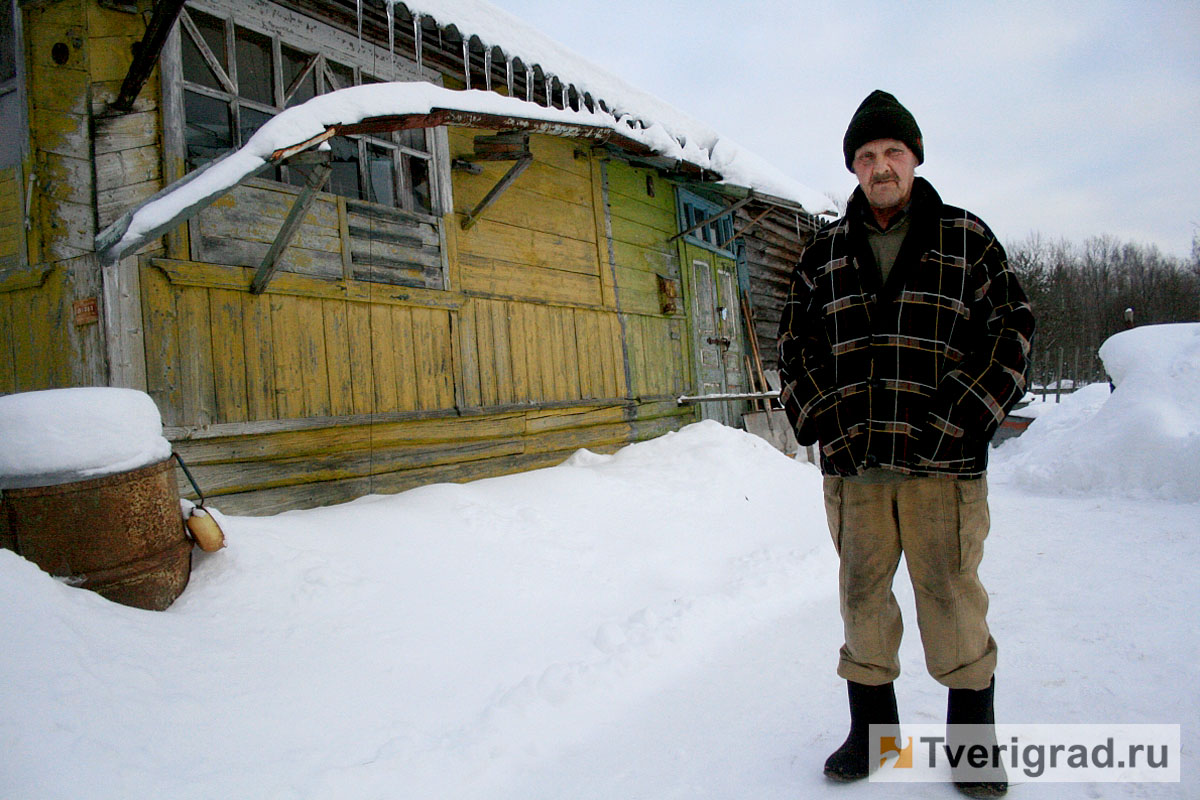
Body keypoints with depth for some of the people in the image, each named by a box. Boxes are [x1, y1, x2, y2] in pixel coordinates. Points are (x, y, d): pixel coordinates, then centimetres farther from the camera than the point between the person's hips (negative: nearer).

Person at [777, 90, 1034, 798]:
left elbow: (1013, 326, 3)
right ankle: (872, 725, 30)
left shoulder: (966, 238, 6)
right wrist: (819, 417, 2)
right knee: (862, 597, 11)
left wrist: (963, 417, -7)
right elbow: (795, 342, 16)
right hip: (852, 463, 3)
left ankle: (973, 738, 25)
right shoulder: (825, 253, 12)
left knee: (952, 599, 4)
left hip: (943, 462, -2)